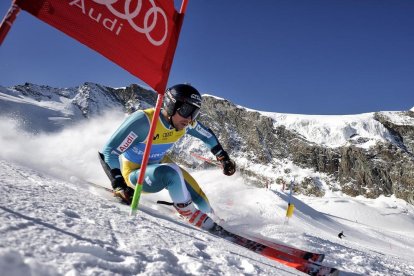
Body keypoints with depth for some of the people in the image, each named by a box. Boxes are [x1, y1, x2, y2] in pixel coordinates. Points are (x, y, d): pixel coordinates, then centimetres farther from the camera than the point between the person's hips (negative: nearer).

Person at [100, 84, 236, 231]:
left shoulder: (186, 123, -14)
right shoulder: (143, 120, -32)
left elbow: (207, 135, 6)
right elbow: (109, 151, -27)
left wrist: (223, 158, 5)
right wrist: (119, 184, -33)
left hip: (159, 164, 6)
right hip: (134, 173, -5)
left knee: (203, 205, -2)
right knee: (172, 172, -34)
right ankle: (189, 213, -12)